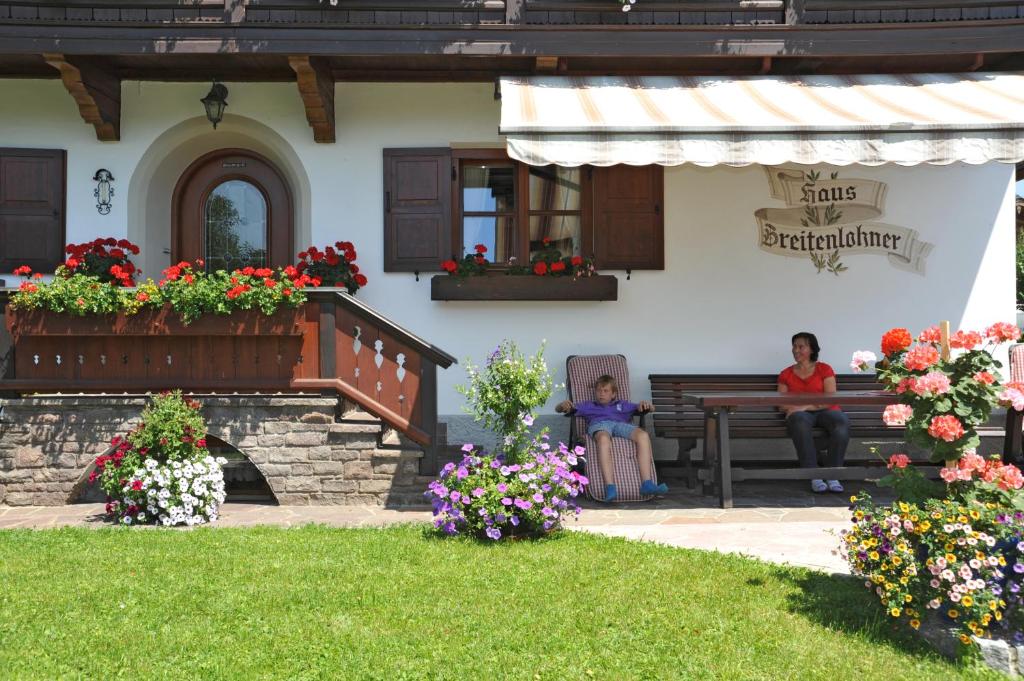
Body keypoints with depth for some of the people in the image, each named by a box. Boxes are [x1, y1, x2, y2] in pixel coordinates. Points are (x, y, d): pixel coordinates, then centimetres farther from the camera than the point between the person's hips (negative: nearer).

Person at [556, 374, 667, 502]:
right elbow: (558, 409, 30)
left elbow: (651, 408, 35)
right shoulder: (588, 406, 38)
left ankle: (647, 484, -40)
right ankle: (610, 487, -54)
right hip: (599, 424, -2)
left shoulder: (622, 404, 41)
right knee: (604, 439, -43)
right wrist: (563, 405, 4)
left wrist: (645, 404, 10)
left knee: (643, 435, -33)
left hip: (620, 424, 2)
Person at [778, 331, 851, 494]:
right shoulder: (786, 374, 18)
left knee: (842, 422, -36)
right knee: (800, 422, -39)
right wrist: (791, 409, -14)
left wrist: (805, 406, -16)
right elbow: (781, 404, 11)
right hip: (800, 413, 0)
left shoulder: (824, 369, 11)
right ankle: (814, 477, -39)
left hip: (825, 411, 0)